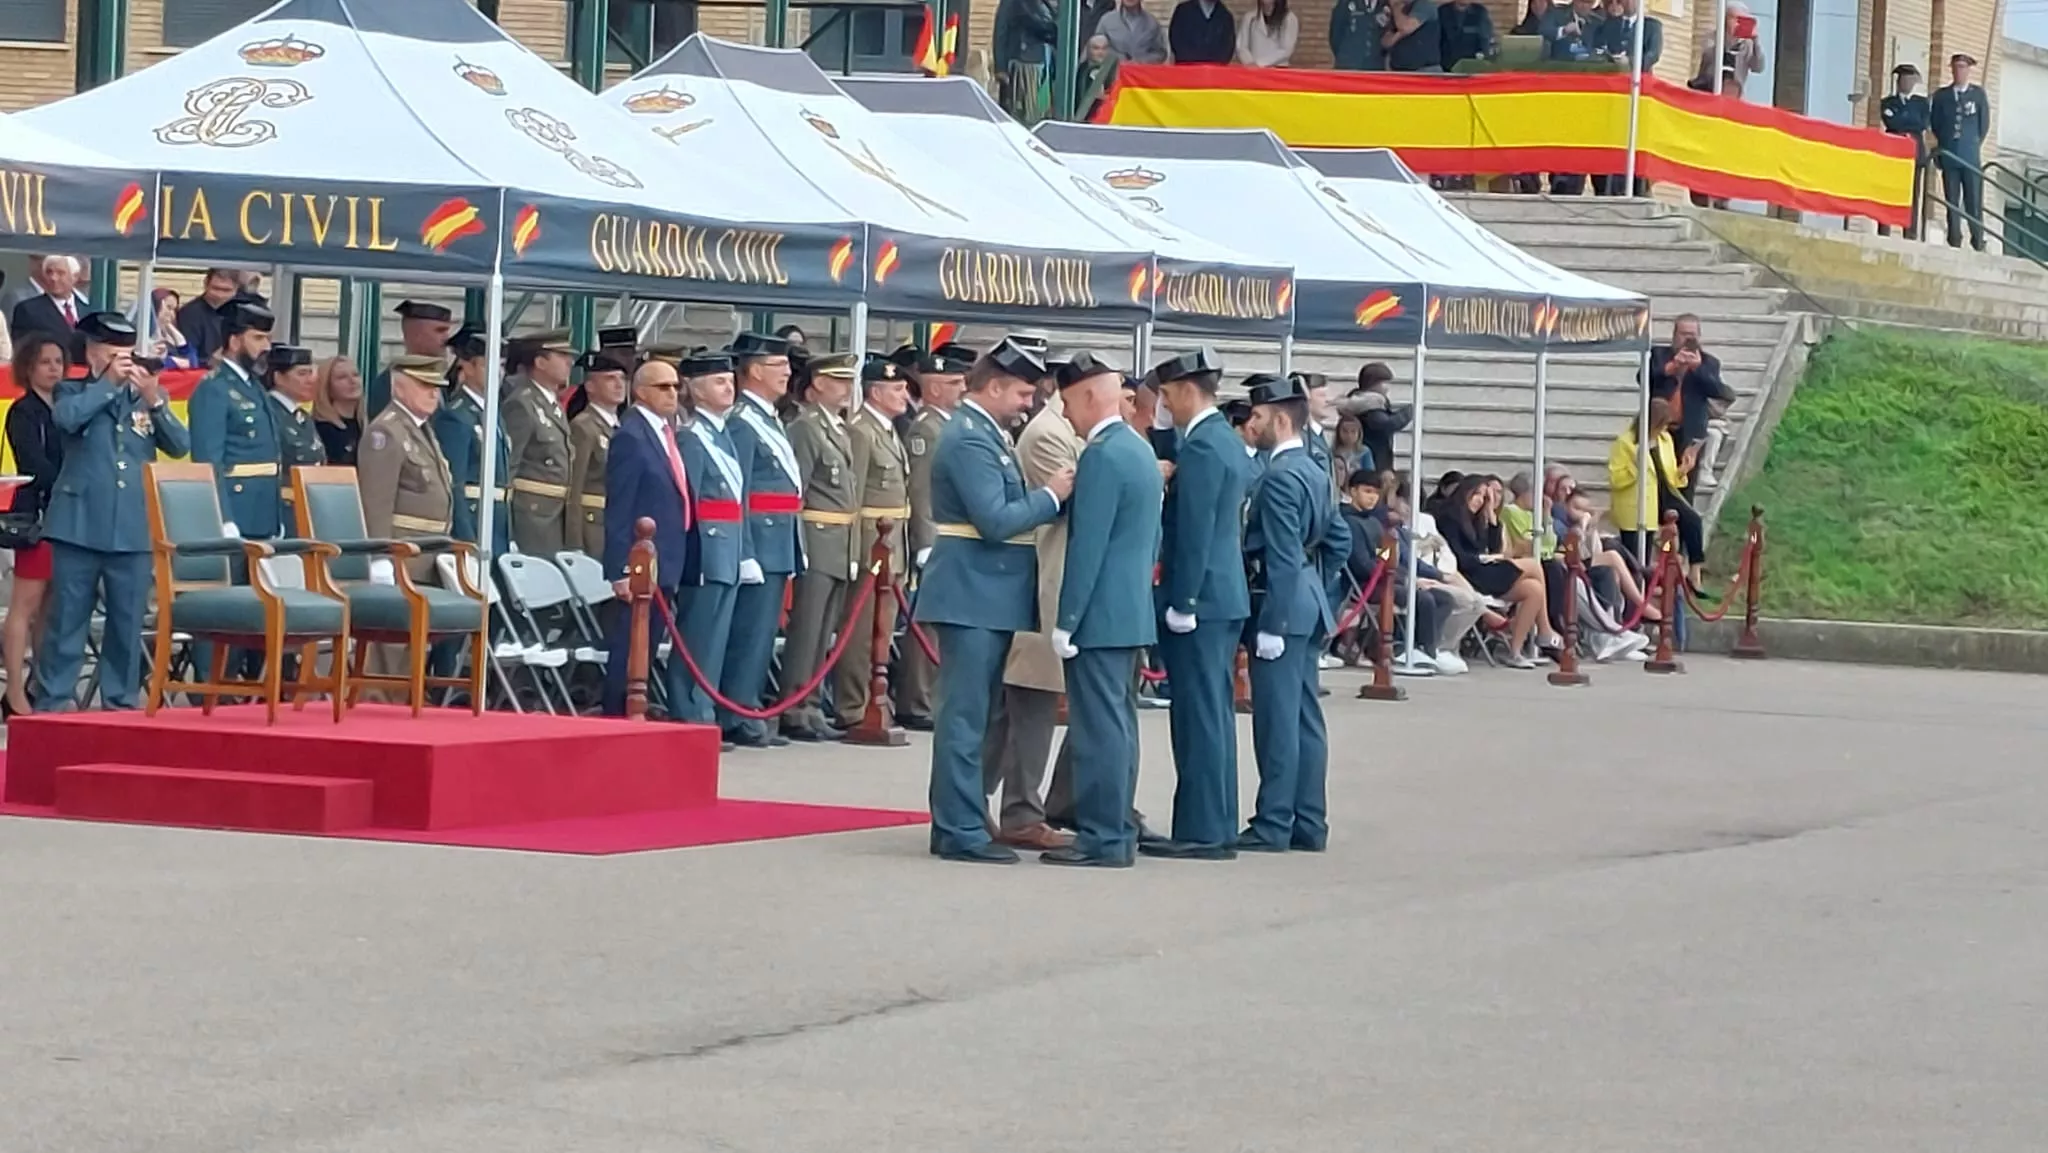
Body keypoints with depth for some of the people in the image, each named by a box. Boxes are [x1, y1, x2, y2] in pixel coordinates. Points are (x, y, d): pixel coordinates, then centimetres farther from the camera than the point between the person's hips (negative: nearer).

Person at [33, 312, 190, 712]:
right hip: (80, 523, -3)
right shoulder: (72, 392, 5)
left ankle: (122, 700, 14)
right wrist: (109, 382, -10)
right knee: (68, 616, 0)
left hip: (134, 527, 3)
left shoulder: (147, 396, 11)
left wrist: (154, 401, -12)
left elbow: (181, 446, 1)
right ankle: (53, 701, 4)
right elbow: (66, 417, -18)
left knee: (128, 620, 6)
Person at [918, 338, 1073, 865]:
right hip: (973, 595, -11)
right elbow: (995, 521, -23)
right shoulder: (970, 439, -16)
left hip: (987, 595, 11)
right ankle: (961, 831, -6)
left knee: (970, 713, 14)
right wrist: (1051, 495, -13)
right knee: (965, 714, -8)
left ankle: (958, 822, 20)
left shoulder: (985, 433, 15)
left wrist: (1049, 494, 4)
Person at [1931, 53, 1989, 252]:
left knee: (1974, 201, -4)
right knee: (1952, 201, 0)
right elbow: (1935, 122, 14)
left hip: (1971, 156, -1)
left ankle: (1978, 241, -2)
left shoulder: (1978, 94, 6)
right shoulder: (1942, 95, 9)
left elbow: (1984, 123, 8)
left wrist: (1974, 145, 5)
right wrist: (1943, 143, 7)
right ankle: (1954, 241, 1)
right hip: (1949, 155, 1)